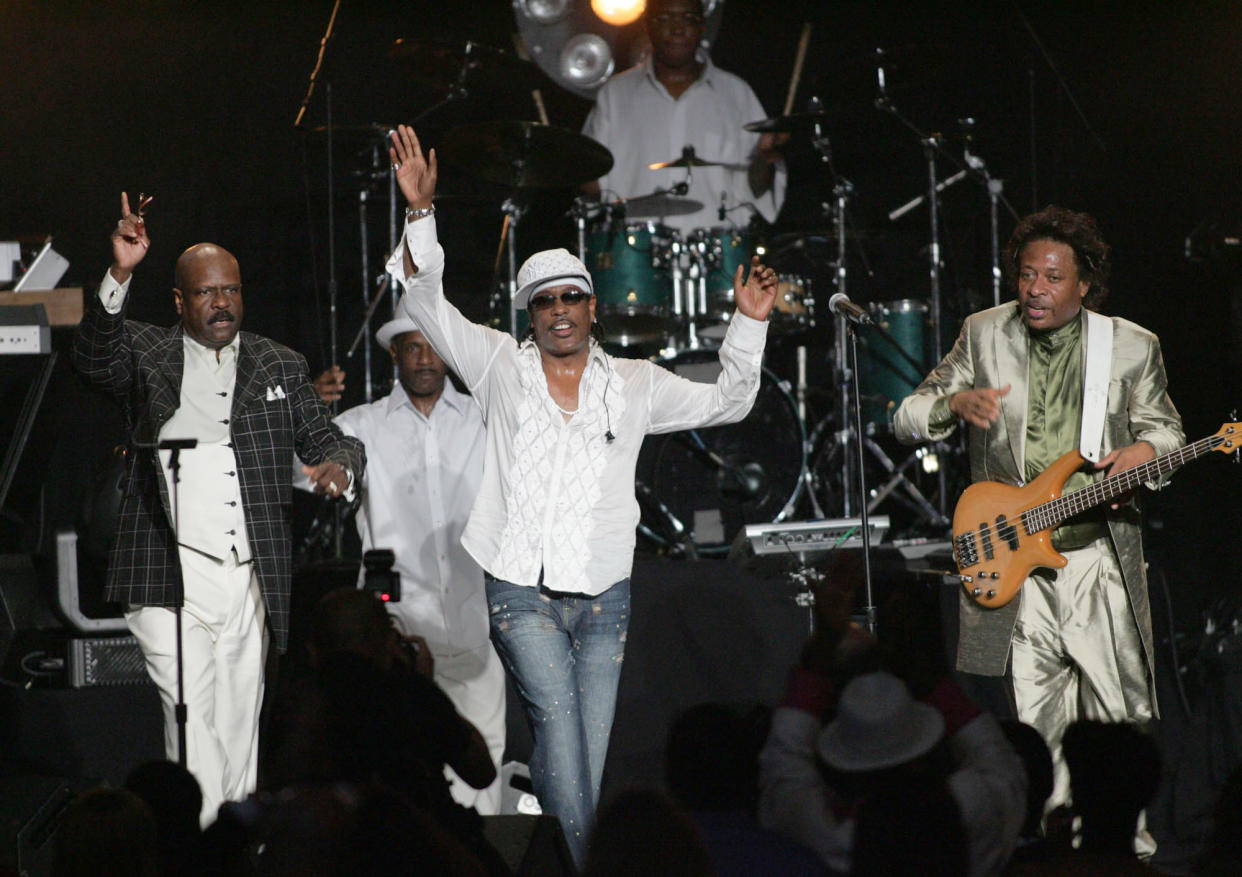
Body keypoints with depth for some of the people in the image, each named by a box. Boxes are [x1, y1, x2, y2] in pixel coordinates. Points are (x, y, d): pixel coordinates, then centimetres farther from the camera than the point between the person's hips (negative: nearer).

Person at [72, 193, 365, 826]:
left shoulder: (279, 367, 16)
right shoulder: (147, 356, 6)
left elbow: (327, 438, 17)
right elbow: (94, 357, -13)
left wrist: (338, 464, -8)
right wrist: (119, 276, -28)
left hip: (249, 579, 3)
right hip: (171, 577, -3)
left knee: (239, 723, 7)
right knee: (192, 720, -13)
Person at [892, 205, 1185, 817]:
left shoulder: (1132, 346, 4)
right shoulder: (984, 335, 4)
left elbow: (1164, 426, 17)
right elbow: (906, 419, 6)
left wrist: (1144, 449, -7)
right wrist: (955, 403, -16)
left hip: (1100, 556, 0)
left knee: (1123, 714, 0)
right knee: (1034, 721, 0)